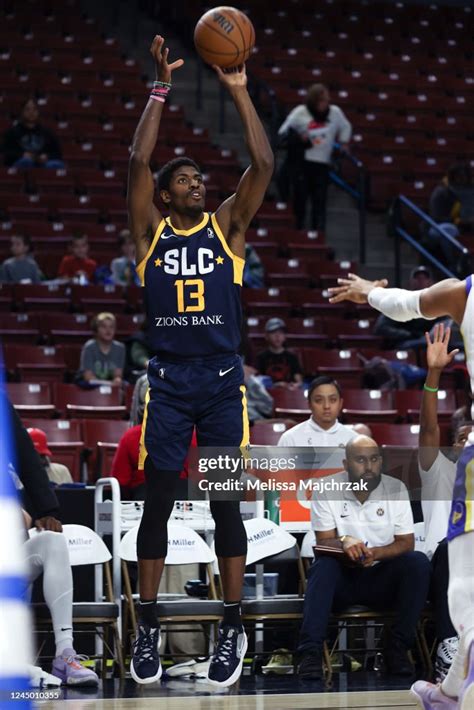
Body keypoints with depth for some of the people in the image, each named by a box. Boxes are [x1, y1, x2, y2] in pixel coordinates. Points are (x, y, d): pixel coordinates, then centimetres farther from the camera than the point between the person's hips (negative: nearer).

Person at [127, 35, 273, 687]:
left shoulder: (227, 226, 9)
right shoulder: (151, 232, 7)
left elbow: (263, 165, -2)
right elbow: (138, 161, -5)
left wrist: (240, 91, -5)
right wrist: (161, 88, -5)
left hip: (222, 381, 0)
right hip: (168, 381, 0)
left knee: (225, 504, 1)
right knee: (158, 502, 1)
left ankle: (233, 628, 9)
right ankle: (148, 628, 10)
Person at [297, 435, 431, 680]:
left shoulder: (396, 489, -3)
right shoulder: (326, 491, -7)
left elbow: (406, 542, -4)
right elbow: (324, 542, -10)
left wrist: (375, 553, -25)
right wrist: (344, 544, -35)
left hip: (382, 579, 1)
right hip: (342, 578, -1)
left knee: (418, 563, -26)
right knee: (323, 566, -33)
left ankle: (398, 647, -22)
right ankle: (311, 651, -37)